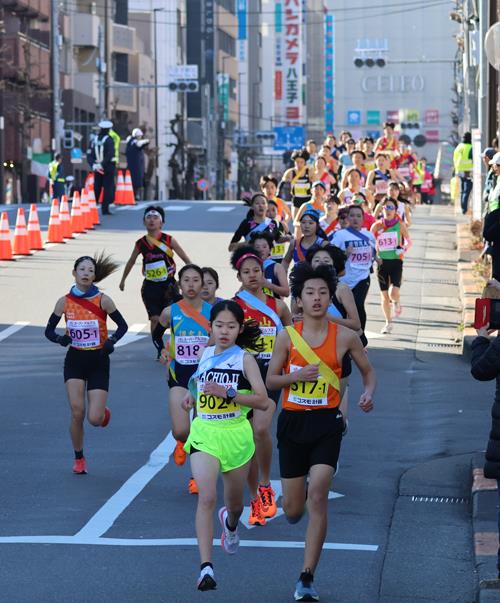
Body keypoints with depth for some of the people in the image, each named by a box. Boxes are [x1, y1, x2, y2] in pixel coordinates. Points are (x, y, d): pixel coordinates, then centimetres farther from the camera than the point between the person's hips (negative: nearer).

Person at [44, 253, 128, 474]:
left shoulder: (103, 300, -9)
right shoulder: (64, 302, -4)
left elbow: (123, 325, 0)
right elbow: (49, 330, 4)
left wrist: (111, 341, -19)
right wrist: (60, 338, -18)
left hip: (98, 361, -1)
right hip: (75, 360, 1)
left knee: (94, 419, -8)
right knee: (77, 411, -14)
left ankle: (103, 411, 32)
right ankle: (79, 459, 7)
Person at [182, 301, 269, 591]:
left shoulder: (245, 358, -6)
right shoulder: (206, 354, 7)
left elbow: (263, 401, -13)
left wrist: (228, 393, -22)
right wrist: (192, 395, 9)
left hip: (236, 435, -1)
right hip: (204, 434, 1)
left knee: (235, 502, 17)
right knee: (207, 498, -18)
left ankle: (230, 523, 57)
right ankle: (206, 567, -23)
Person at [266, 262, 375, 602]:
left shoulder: (344, 337, -3)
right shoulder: (288, 336, -1)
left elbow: (368, 371, 11)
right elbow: (271, 380, 5)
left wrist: (369, 393, -11)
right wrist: (296, 376, -15)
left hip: (327, 423, -2)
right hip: (293, 421, 2)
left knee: (317, 495, -18)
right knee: (293, 511, 8)